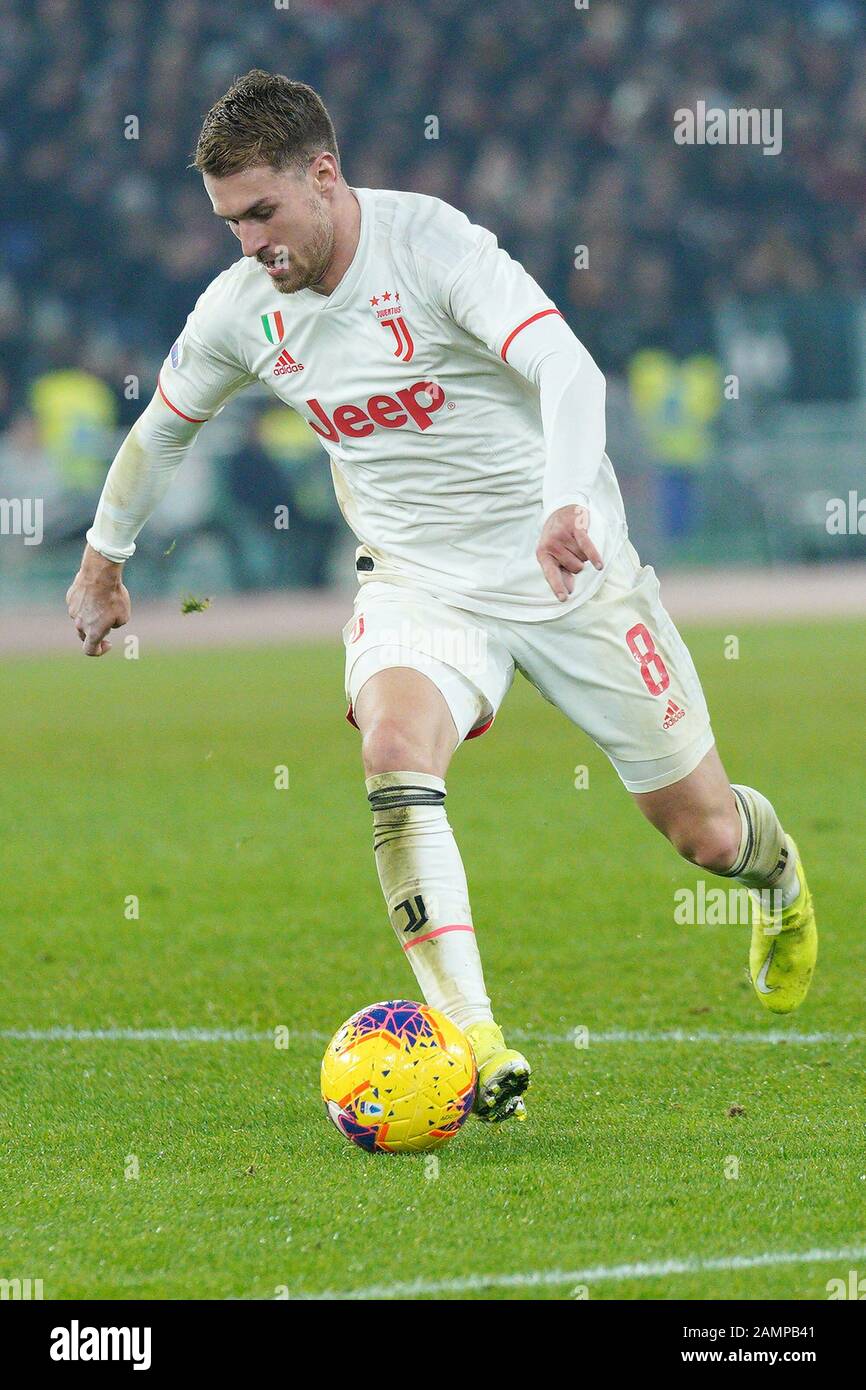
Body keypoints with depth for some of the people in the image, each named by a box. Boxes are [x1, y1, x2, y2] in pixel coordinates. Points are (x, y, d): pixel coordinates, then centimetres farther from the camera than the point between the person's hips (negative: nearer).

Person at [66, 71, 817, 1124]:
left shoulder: (430, 242, -22)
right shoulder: (240, 309, -4)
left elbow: (568, 369, -35)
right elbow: (162, 425, 17)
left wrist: (568, 504, -53)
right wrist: (103, 558, 27)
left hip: (564, 566, -3)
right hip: (417, 581, 3)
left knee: (703, 829, 5)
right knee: (394, 752, -31)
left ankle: (776, 873, 45)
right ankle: (474, 1044, -35)